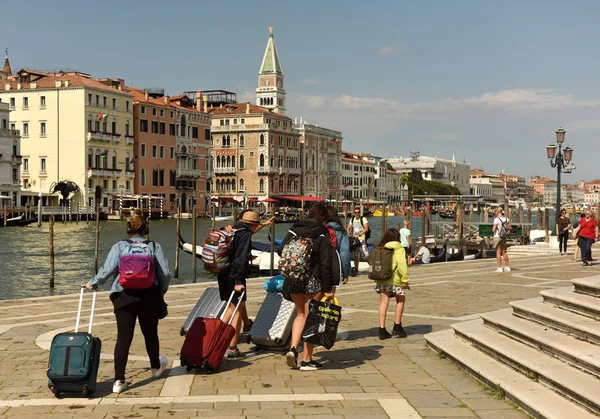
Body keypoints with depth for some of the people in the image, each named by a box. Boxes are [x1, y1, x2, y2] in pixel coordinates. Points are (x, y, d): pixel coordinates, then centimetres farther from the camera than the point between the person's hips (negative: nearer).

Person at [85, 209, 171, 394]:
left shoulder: (119, 246, 2)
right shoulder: (154, 247, 5)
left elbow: (107, 270, -8)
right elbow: (165, 273, -1)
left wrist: (92, 284, 9)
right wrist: (161, 292, 16)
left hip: (124, 296, -1)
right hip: (149, 295, 1)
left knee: (123, 337, 0)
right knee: (150, 333, 20)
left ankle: (119, 380, -5)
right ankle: (156, 367, 43)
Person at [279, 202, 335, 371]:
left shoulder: (294, 230, 8)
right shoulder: (322, 234, -6)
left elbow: (281, 251, 3)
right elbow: (325, 263, -11)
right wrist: (327, 288, -9)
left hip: (294, 279, 4)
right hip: (313, 280, -4)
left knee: (300, 314, 20)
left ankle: (293, 348, 1)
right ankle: (306, 360, 9)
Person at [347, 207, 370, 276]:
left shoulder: (363, 219, -5)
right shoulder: (352, 219, 13)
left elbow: (366, 229, -15)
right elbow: (348, 228, 18)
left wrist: (359, 235, -22)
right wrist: (349, 235, -2)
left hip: (362, 240, -5)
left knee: (366, 255, -13)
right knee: (356, 256, 10)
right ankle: (356, 270, 19)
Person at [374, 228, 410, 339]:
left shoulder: (380, 249, 11)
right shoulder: (398, 249, -4)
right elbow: (402, 264, -14)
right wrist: (405, 279, -11)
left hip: (381, 279, 4)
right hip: (395, 279, -4)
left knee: (383, 303, 6)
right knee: (400, 300, 16)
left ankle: (382, 330, 2)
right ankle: (397, 326, 16)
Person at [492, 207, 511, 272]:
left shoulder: (496, 219, -15)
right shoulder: (506, 219, 5)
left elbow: (493, 230, -18)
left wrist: (493, 229, 3)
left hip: (497, 237, -6)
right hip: (504, 237, 6)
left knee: (498, 253, 1)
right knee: (504, 252, 14)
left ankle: (500, 268, 1)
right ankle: (508, 267, 14)